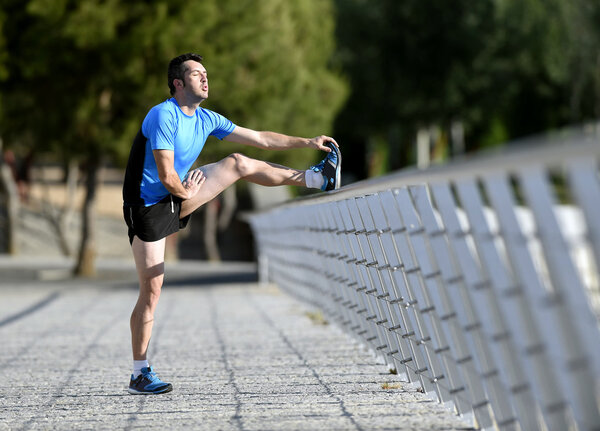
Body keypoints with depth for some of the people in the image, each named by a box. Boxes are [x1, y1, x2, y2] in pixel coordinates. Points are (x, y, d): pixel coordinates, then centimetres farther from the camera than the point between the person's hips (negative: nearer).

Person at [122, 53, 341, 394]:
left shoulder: (206, 119, 4)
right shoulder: (163, 115, -22)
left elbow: (260, 139, 9)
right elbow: (167, 176, -25)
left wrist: (307, 143, 8)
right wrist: (187, 194, -5)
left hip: (177, 197, 7)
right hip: (148, 208, -7)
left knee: (238, 163, 6)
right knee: (152, 291, -8)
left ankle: (311, 178, 19)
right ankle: (140, 374, -1)